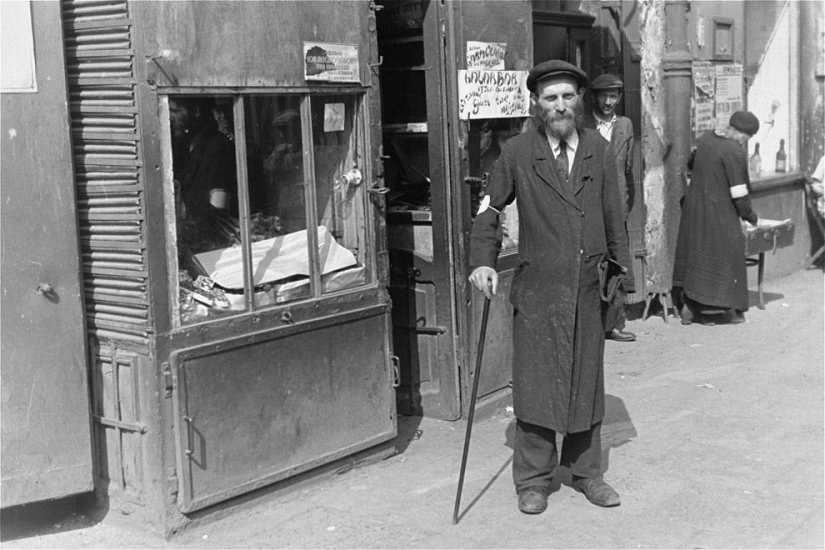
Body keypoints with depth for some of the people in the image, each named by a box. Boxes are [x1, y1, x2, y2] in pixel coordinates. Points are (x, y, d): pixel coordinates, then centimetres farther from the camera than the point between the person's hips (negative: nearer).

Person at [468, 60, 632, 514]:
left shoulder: (598, 150, 7)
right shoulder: (517, 153, -1)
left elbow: (614, 217, 12)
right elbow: (489, 210, 7)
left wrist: (621, 270, 10)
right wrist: (483, 261, -5)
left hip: (589, 288, 3)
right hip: (537, 290, -2)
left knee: (587, 381, 10)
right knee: (535, 382, 0)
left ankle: (586, 471, 25)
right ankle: (533, 479, 13)